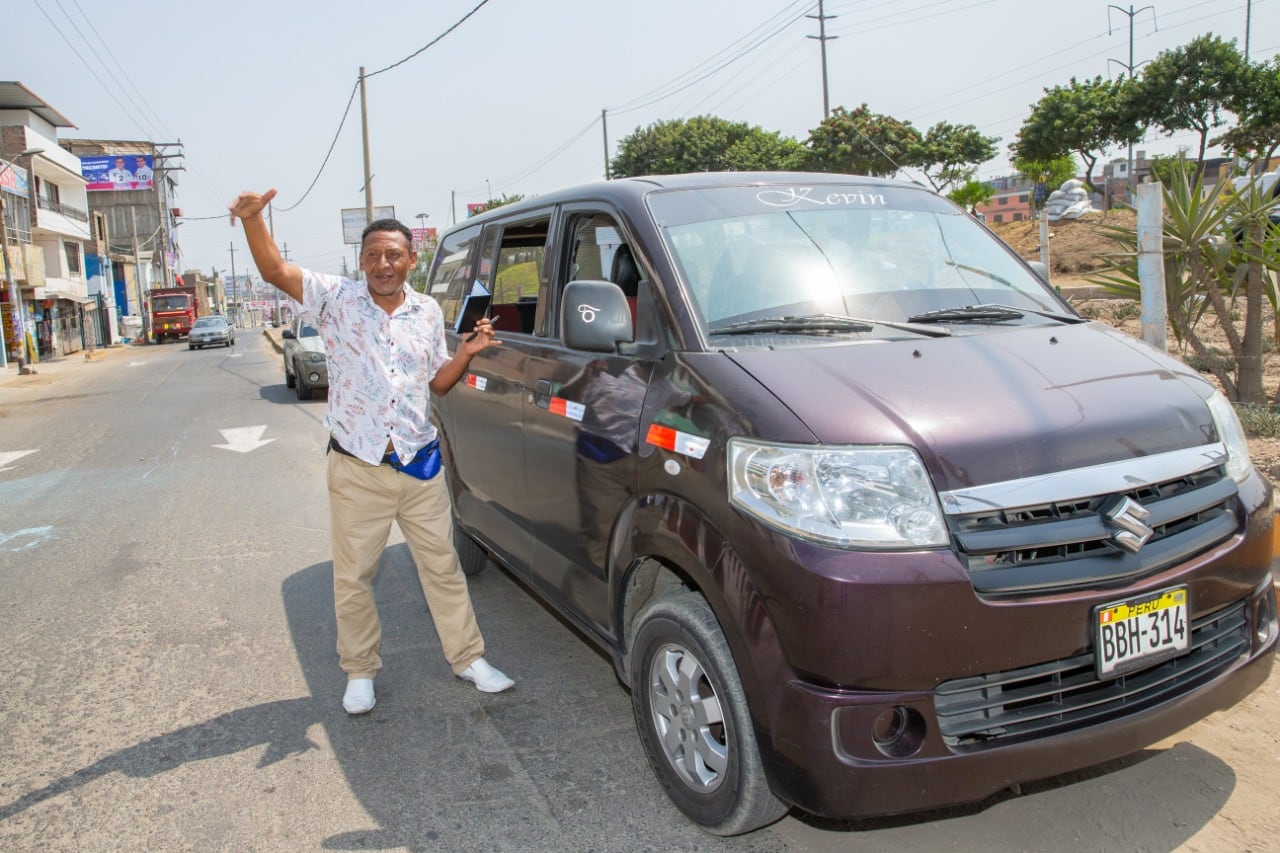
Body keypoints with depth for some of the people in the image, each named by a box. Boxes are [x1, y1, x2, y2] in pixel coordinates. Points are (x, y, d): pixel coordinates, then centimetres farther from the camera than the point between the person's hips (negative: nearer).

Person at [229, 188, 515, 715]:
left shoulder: (428, 312, 7)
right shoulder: (338, 299, -2)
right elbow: (275, 271, -15)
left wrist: (466, 353, -3)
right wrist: (252, 219, -32)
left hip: (420, 465, 3)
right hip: (357, 472, -2)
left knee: (443, 566, 11)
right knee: (353, 577, 8)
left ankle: (468, 658, 25)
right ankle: (359, 672, 26)